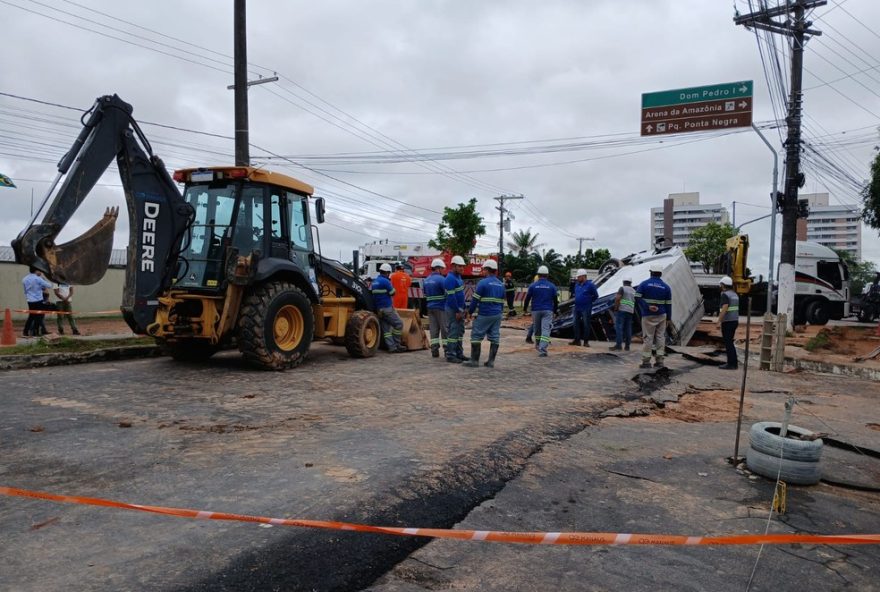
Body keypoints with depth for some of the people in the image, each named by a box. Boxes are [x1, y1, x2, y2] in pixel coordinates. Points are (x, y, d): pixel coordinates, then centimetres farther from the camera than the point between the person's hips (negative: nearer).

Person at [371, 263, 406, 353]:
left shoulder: (374, 282, 13)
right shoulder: (385, 281, -13)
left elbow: (371, 292, 20)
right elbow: (392, 293, -7)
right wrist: (391, 284, 8)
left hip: (379, 309, 9)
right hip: (387, 308, -9)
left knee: (386, 329, 6)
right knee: (399, 324, 1)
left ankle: (392, 347, 4)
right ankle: (396, 345, 2)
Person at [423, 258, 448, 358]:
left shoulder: (426, 280, 12)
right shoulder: (441, 279, -12)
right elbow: (448, 293, -15)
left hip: (430, 308, 7)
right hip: (441, 308, -6)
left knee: (433, 330, 6)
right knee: (445, 330, 0)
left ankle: (434, 351, 4)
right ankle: (447, 351, 1)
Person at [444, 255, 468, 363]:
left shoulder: (458, 276, 13)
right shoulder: (450, 278, -17)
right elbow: (451, 297, -21)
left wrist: (462, 309, 15)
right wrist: (457, 311, -20)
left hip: (459, 309, 10)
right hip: (453, 310, -10)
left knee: (460, 331, 14)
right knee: (453, 332, -6)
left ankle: (459, 353, 21)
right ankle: (450, 355, -1)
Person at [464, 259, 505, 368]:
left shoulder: (483, 282, -9)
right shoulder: (501, 284, 12)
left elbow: (475, 300, -9)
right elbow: (502, 302, 16)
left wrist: (470, 312, 2)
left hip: (484, 315, -7)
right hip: (497, 315, 7)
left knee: (476, 336, 1)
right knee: (494, 338, 7)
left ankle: (474, 360, 1)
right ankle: (491, 361, 8)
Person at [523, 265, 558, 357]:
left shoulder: (533, 285, -2)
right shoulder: (552, 286, 2)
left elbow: (527, 298, 2)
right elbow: (555, 300, 7)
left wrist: (525, 308, 17)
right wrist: (555, 311, 19)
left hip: (536, 310, 1)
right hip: (548, 311, -1)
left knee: (537, 328, 17)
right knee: (546, 329, -6)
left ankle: (538, 345, 34)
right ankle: (543, 349, -19)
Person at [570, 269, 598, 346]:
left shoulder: (590, 285, -9)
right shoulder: (577, 284, 9)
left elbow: (596, 296, -3)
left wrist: (589, 301, 1)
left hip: (586, 309, -6)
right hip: (577, 308, 6)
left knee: (586, 325, 0)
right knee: (576, 324, 8)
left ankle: (586, 341, 6)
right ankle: (577, 340, 16)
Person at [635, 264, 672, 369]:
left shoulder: (644, 284, -1)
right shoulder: (666, 287, 5)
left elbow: (637, 297, -13)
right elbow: (668, 304, 3)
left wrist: (647, 307, -13)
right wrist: (669, 318, 7)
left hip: (648, 315, -2)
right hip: (661, 316, 2)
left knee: (648, 337, 0)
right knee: (660, 337, 8)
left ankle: (646, 361, 0)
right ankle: (659, 361, 9)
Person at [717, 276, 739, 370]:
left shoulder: (725, 295, -14)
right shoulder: (734, 294, 14)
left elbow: (724, 308, -24)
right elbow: (734, 308, 17)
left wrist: (719, 321, -20)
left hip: (727, 322, -9)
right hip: (734, 321, 9)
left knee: (728, 343, -3)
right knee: (729, 342, 16)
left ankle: (731, 364, -2)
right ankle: (734, 362, 18)